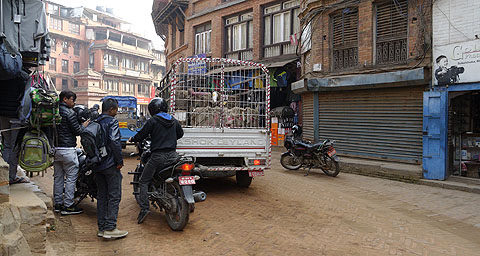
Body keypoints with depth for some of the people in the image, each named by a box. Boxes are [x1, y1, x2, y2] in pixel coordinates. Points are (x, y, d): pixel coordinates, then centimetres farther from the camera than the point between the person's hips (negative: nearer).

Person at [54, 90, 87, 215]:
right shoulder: (70, 113, -12)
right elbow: (77, 131, -12)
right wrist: (84, 126, 7)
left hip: (55, 148, 8)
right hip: (67, 150, -8)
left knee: (58, 177, 14)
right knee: (71, 177, 0)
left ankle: (58, 204, 21)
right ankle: (68, 206, 2)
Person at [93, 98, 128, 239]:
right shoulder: (112, 122, -10)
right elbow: (114, 141, -22)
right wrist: (120, 161, -16)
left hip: (97, 165, 8)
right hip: (110, 165, -8)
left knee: (101, 196, 13)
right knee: (114, 196, -2)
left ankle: (101, 228, 18)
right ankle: (110, 228, -3)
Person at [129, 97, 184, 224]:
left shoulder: (152, 121, -6)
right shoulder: (174, 121, 11)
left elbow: (141, 135, -3)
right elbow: (180, 134, 24)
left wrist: (132, 139, 18)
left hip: (158, 156, -5)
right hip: (172, 155, 5)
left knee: (143, 181, 6)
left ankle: (144, 208, -4)